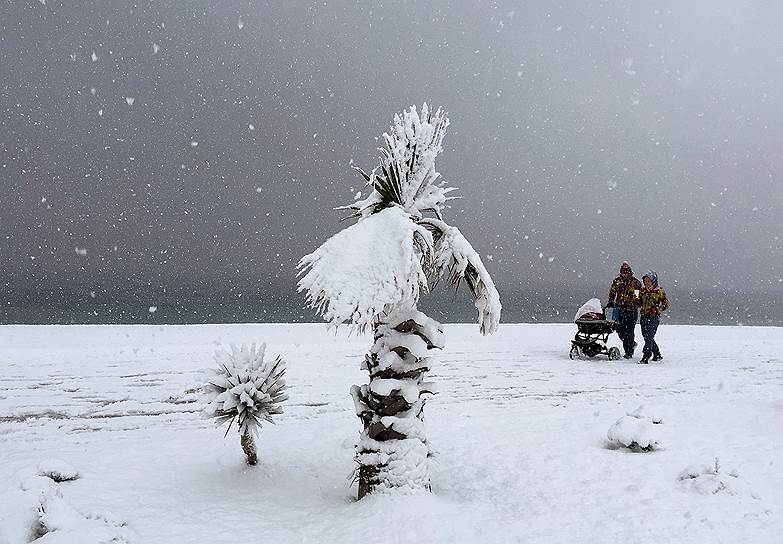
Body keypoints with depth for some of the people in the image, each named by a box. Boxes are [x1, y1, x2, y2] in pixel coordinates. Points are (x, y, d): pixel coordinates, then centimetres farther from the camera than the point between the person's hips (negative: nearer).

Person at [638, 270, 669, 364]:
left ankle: (645, 357, -15)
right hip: (644, 316, 7)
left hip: (654, 317, -7)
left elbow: (666, 305, -5)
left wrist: (656, 309, -17)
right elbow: (640, 302, 21)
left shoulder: (659, 291, -5)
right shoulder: (643, 290, 11)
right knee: (646, 336, 13)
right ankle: (657, 355, 30)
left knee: (649, 337, -13)